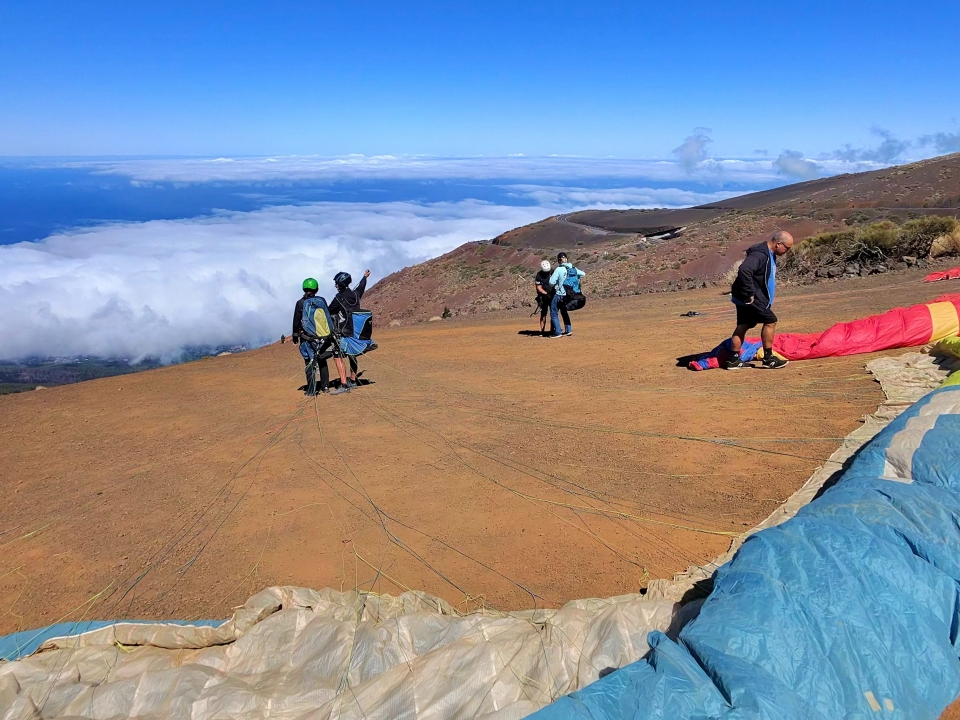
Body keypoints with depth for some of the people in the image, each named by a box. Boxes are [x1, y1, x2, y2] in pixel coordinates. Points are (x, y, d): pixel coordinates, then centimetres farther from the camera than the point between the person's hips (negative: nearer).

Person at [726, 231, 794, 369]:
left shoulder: (770, 255, 13)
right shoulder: (759, 254, -20)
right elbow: (744, 270, -35)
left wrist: (767, 301, 18)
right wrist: (749, 294, -30)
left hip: (748, 298, 10)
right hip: (749, 298, -10)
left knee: (742, 326, 11)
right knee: (770, 321, -7)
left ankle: (734, 360, 15)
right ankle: (768, 359, 1)